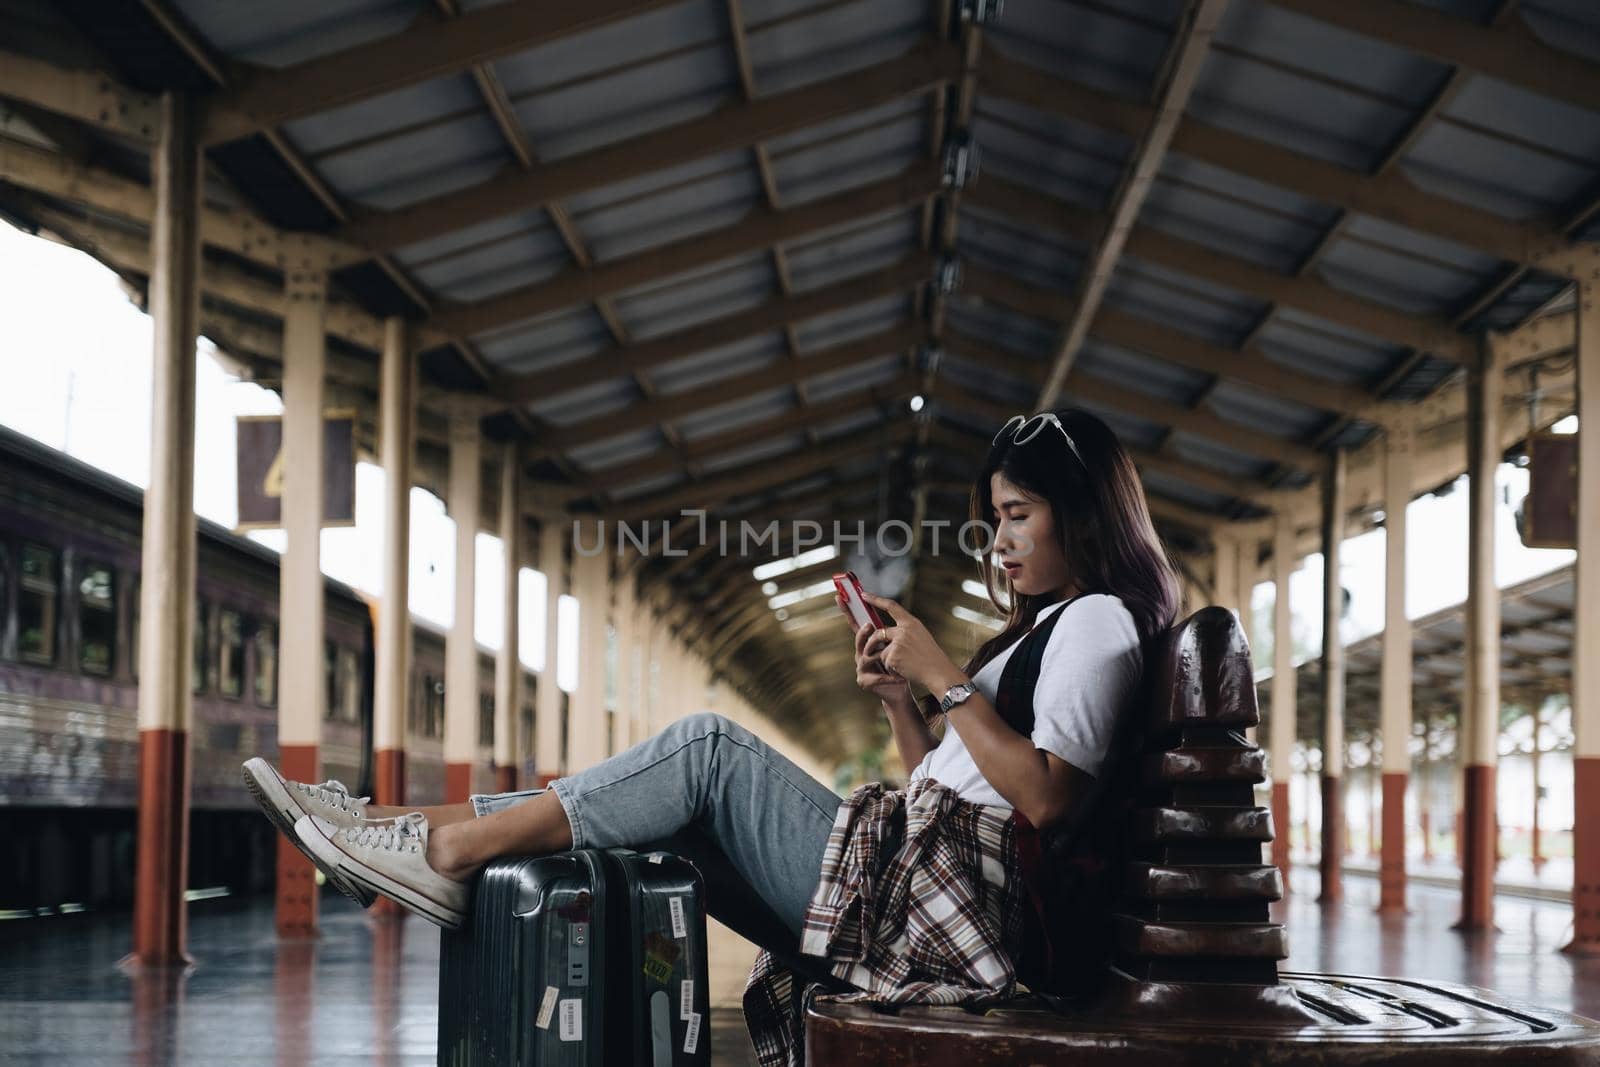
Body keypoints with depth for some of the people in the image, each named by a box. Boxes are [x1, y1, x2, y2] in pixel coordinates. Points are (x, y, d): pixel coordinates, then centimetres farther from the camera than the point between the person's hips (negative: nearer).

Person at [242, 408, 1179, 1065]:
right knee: (691, 785, 1)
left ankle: (447, 852, -14)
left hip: (941, 897, -9)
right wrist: (900, 700, 9)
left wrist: (946, 678, -14)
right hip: (907, 888, 9)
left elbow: (1046, 797, -18)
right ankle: (404, 832, -2)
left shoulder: (1097, 620, -4)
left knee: (711, 750, -16)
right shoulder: (1047, 629, 27)